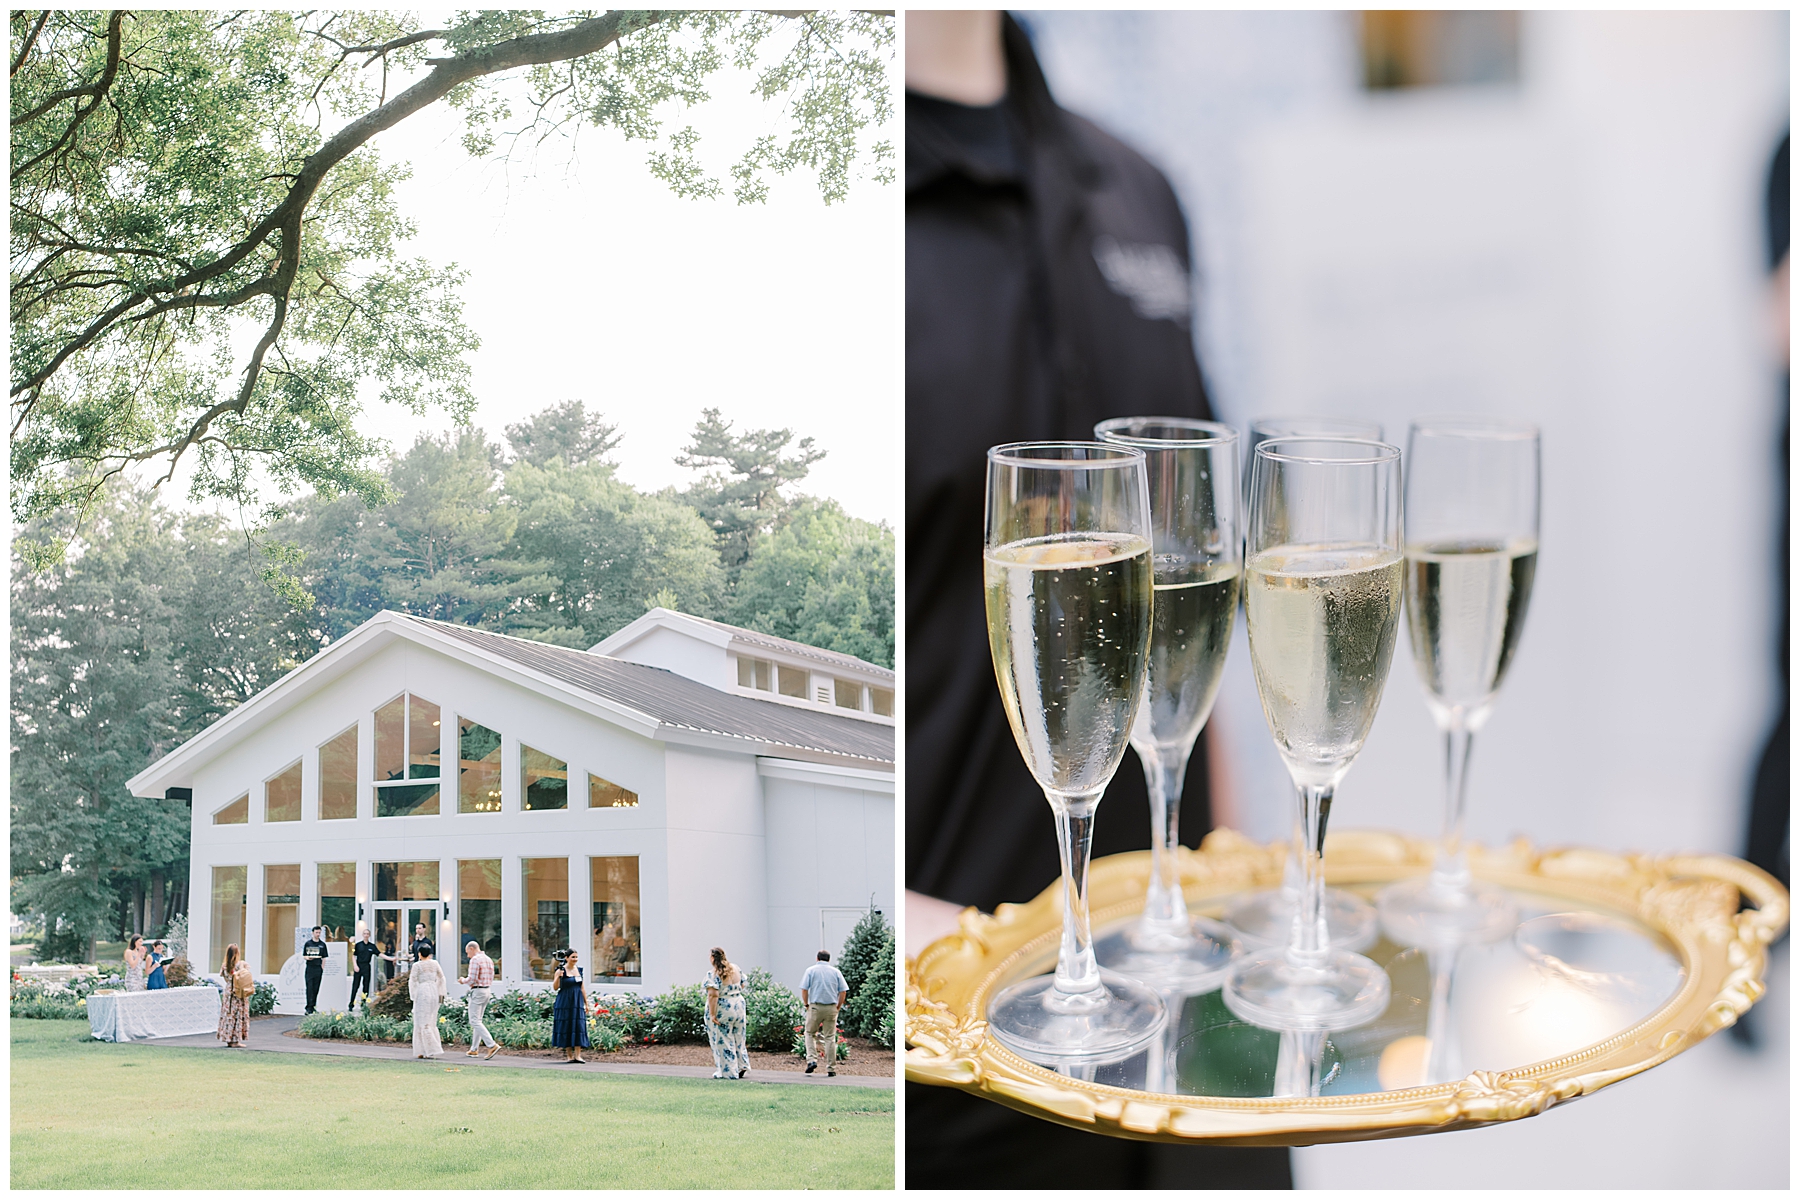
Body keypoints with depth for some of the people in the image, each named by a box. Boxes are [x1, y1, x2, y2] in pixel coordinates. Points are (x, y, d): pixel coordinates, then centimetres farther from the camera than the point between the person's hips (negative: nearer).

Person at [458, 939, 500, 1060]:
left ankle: (492, 1045, -20)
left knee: (474, 1021, -9)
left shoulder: (474, 960, -13)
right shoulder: (489, 960, 14)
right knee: (477, 1021, 15)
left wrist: (463, 980, 1)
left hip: (477, 992, -9)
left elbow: (472, 979, -20)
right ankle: (474, 1049, 17)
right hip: (487, 991, 9)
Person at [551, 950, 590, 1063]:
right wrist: (558, 976, -24)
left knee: (578, 1027, -4)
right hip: (564, 1003, -4)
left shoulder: (579, 970, 10)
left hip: (577, 1002, 4)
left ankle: (577, 1055, -6)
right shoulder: (561, 970, -4)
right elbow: (555, 987, -9)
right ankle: (569, 1055, 7)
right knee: (566, 1027, 0)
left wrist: (586, 1003, 14)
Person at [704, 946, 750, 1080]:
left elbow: (713, 995, -24)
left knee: (723, 1040, 3)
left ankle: (728, 1072, 6)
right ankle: (742, 1066, 18)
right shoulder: (735, 968, 4)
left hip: (721, 1009, -6)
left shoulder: (713, 974, -17)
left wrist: (712, 1014, -23)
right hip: (739, 1005, 6)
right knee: (738, 1038, 18)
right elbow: (742, 985, 14)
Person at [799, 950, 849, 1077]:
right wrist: (838, 1007, 12)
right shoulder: (836, 972, 7)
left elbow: (804, 989, -4)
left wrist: (806, 1005, 7)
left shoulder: (811, 970, 3)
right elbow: (843, 991, 3)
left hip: (815, 1007, -1)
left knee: (810, 1033, 15)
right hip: (831, 1008, 1)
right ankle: (831, 1068, 5)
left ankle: (812, 1060, -2)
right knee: (830, 1038, 6)